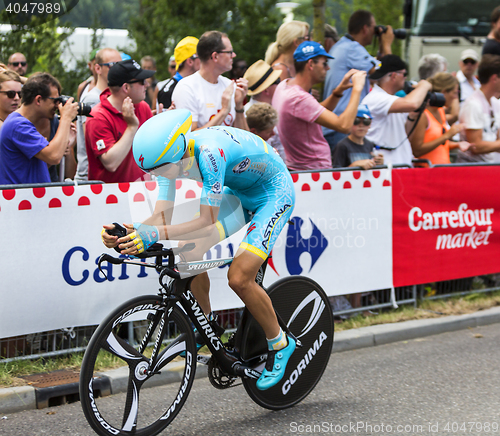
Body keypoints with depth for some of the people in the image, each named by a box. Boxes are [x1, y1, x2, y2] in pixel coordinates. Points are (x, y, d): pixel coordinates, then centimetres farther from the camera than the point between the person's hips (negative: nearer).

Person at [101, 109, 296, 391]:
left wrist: (157, 234, -47)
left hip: (274, 194, -8)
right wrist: (130, 231, -33)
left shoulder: (209, 153, -37)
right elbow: (162, 217, -14)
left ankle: (280, 344, 4)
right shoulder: (170, 157, -14)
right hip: (238, 193, 8)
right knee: (190, 253, -7)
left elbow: (208, 222, -37)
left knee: (239, 277, -18)